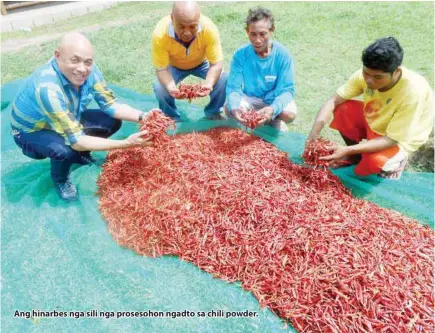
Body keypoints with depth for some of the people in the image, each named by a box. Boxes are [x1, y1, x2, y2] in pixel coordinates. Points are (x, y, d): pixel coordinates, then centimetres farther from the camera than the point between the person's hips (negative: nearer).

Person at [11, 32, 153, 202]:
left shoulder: (89, 70, -22)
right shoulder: (47, 88, -40)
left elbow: (110, 105, -12)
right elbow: (76, 141, -39)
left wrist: (142, 116, -30)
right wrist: (126, 143, -43)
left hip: (69, 120, 6)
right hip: (31, 132, -6)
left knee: (112, 121, -9)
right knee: (66, 148, -35)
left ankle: (80, 155, 17)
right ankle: (60, 178, 2)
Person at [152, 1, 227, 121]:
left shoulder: (209, 28, -37)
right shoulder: (160, 34, -37)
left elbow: (217, 63, -29)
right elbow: (161, 69, -27)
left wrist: (208, 84, -49)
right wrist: (171, 87, -48)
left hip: (202, 63, 0)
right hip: (174, 66, 0)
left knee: (222, 80, -24)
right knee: (159, 87, -24)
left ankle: (213, 112, 5)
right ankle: (172, 117, 6)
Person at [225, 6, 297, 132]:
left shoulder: (283, 54, -20)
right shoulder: (240, 54, -18)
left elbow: (286, 89, -23)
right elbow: (233, 87, -20)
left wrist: (273, 109, -45)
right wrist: (234, 107, -45)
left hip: (274, 99, -1)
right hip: (250, 98, 1)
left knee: (290, 113, -31)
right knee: (229, 109, -28)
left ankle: (274, 120, 6)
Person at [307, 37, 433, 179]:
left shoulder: (412, 92, -36)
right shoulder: (367, 74, -23)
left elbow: (392, 139, -31)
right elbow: (333, 101, -19)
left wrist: (347, 150, -41)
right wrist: (314, 134, -35)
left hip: (401, 137, -5)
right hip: (373, 120, 6)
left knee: (374, 162, -34)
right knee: (342, 109, -18)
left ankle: (397, 158, 5)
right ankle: (355, 156, 6)